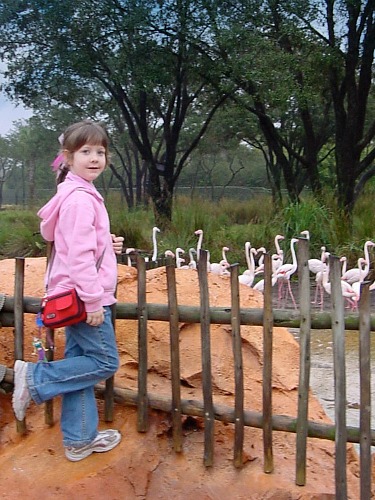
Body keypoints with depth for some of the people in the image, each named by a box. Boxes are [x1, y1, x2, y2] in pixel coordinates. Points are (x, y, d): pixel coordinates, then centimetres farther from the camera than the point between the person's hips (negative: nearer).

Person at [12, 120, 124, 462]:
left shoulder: (80, 193, 14)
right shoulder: (80, 198, -17)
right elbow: (78, 255, -23)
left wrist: (108, 243, 5)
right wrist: (93, 302, -21)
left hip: (76, 298, 10)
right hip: (83, 296, -10)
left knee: (80, 362, 13)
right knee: (105, 362, 1)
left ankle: (80, 439, 24)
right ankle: (34, 378, 5)